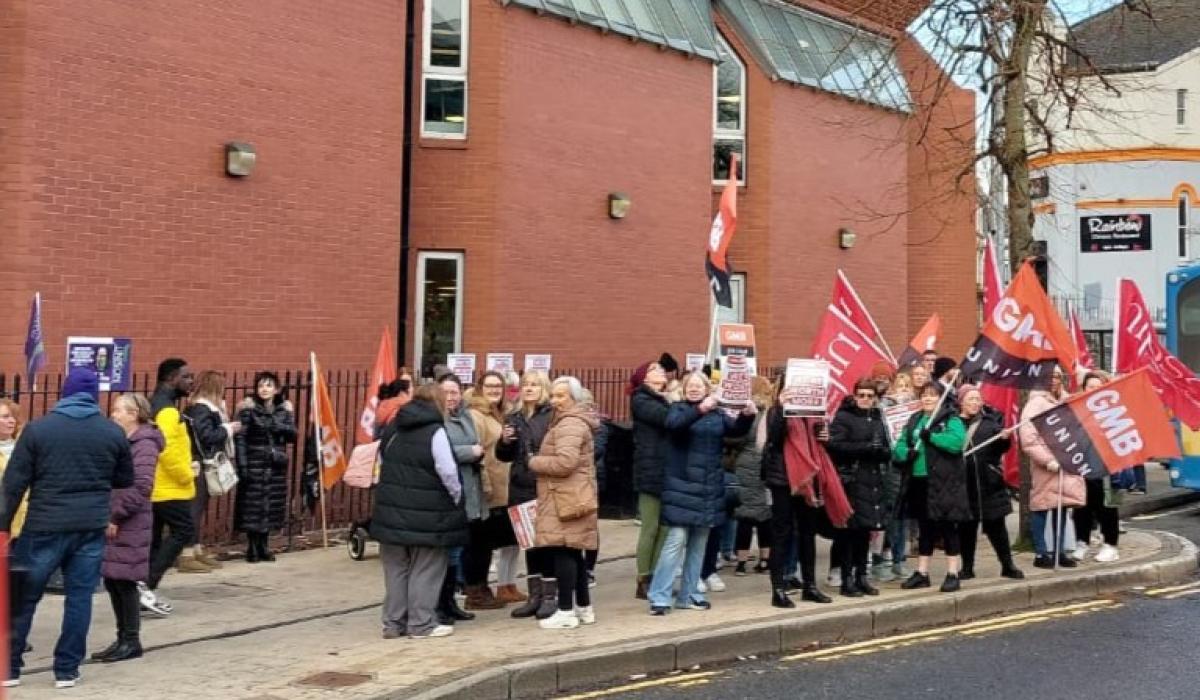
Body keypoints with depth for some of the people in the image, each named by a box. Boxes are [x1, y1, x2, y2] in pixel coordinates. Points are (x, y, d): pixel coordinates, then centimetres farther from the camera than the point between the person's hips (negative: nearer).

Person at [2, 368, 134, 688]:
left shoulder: (38, 428, -2)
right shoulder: (113, 432, 3)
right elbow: (125, 480, 13)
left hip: (45, 526, -1)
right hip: (92, 527, 2)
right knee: (79, 597, 8)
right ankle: (67, 669, 11)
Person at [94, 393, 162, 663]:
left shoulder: (144, 444, -12)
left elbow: (141, 487, -19)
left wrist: (116, 517, -16)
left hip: (129, 525, -8)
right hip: (111, 522, 8)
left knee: (124, 582, -2)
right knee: (111, 581, 11)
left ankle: (132, 642, 8)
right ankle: (123, 639, 20)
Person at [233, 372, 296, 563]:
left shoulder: (284, 409, 6)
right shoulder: (249, 408, -6)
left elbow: (292, 437, 2)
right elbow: (240, 438, -10)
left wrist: (282, 426, -16)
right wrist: (242, 464, -17)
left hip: (276, 464, 4)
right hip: (255, 463, -4)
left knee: (272, 504, 7)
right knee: (253, 505, -3)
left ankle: (264, 547, 18)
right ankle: (252, 549, 5)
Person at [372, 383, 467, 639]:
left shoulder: (392, 428, 9)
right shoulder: (435, 431, -13)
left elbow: (382, 463, 17)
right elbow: (447, 471, -16)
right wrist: (457, 496, -1)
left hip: (391, 507, 6)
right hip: (427, 513, -6)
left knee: (395, 567, 13)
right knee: (426, 569, 5)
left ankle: (393, 622, 17)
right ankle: (422, 623, 8)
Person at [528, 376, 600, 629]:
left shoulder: (569, 425, -14)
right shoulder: (572, 422, 22)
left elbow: (564, 463, -24)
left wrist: (534, 461, -10)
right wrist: (541, 460, 10)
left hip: (566, 499, -11)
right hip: (570, 497, 11)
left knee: (562, 552, -9)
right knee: (573, 553, 13)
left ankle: (566, 611, -8)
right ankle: (584, 608, 18)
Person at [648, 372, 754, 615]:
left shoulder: (717, 415, 12)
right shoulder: (679, 408, -1)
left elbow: (737, 429, -2)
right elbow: (673, 423, -23)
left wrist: (747, 416, -23)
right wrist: (699, 410, -38)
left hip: (709, 488, 5)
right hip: (683, 486, -5)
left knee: (699, 543, 10)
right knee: (676, 540, -10)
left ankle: (688, 595, 19)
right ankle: (659, 597, -5)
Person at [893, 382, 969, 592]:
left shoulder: (951, 419, -4)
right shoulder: (914, 420, 15)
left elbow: (957, 441, -22)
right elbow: (899, 445, 10)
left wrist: (931, 436, -22)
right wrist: (906, 453, -11)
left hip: (945, 483, -6)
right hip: (919, 481, 6)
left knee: (948, 528, 0)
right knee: (924, 529, 13)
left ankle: (952, 574, 7)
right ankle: (922, 573, 19)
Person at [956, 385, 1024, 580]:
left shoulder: (991, 419, 7)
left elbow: (1001, 447, 4)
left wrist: (1004, 438, -16)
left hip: (989, 481, 1)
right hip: (963, 483, -1)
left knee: (995, 524, 7)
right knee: (966, 526, 7)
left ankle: (1007, 565, 15)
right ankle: (967, 567, 18)